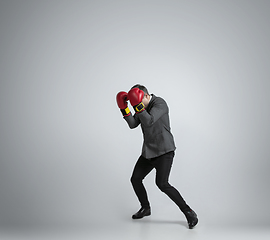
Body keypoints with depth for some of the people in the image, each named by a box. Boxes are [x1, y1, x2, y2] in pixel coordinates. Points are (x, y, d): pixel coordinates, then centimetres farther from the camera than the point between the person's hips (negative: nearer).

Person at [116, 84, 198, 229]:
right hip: (149, 152, 9)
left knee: (162, 184, -21)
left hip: (164, 151, -8)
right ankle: (145, 208, 31)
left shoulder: (160, 103, -17)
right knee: (135, 179, 8)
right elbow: (133, 124, 1)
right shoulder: (143, 106, 9)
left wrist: (138, 105, -34)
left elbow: (149, 121, -30)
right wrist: (124, 108, -11)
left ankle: (189, 213, -8)